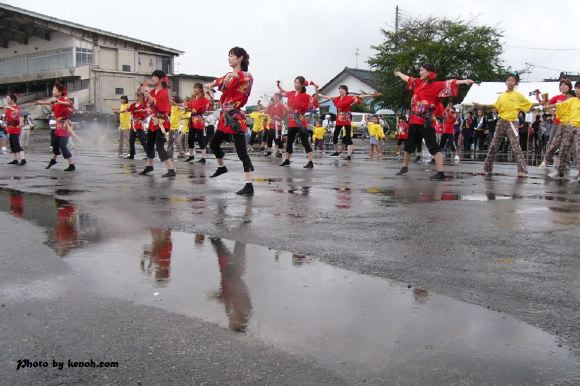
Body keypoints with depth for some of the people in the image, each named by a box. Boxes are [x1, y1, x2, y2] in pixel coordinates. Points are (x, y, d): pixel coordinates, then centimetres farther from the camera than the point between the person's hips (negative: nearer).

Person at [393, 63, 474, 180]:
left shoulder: (436, 85, -8)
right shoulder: (418, 82, 11)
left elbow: (449, 83, -20)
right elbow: (407, 78, 29)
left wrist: (464, 81, -34)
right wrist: (399, 74, 47)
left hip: (425, 122, -7)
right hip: (414, 120, 7)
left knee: (433, 146, -11)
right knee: (409, 144, 19)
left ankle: (440, 172, -12)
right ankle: (405, 167, 37)